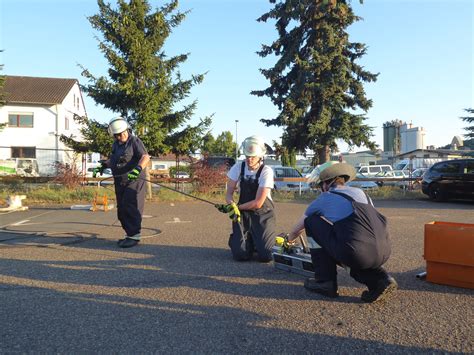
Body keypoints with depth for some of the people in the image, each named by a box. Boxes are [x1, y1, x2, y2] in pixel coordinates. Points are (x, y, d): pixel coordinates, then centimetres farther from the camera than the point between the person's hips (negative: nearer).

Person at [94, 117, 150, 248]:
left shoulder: (135, 141, -8)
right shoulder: (115, 145, 15)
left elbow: (145, 157, -22)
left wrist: (138, 169, -36)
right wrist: (104, 164, 25)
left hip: (134, 181, -8)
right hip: (119, 182, 8)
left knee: (130, 208, -12)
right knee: (122, 210, 9)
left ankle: (134, 236, -6)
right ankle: (129, 234, 19)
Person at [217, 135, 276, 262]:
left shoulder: (266, 171, -17)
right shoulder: (238, 167, -6)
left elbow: (258, 203, -18)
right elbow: (229, 193, -5)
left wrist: (238, 207, -18)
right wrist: (232, 206, -25)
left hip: (263, 214, -2)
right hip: (243, 213, 2)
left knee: (265, 256, -12)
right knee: (241, 255, -10)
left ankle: (259, 242, 22)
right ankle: (248, 241, 24)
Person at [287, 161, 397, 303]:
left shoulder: (323, 199, 11)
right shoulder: (361, 192, 22)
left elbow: (296, 230, 26)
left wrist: (290, 239, 49)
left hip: (356, 255, -6)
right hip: (384, 253, 6)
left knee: (311, 221, 13)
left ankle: (325, 281, 15)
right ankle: (380, 280, 13)